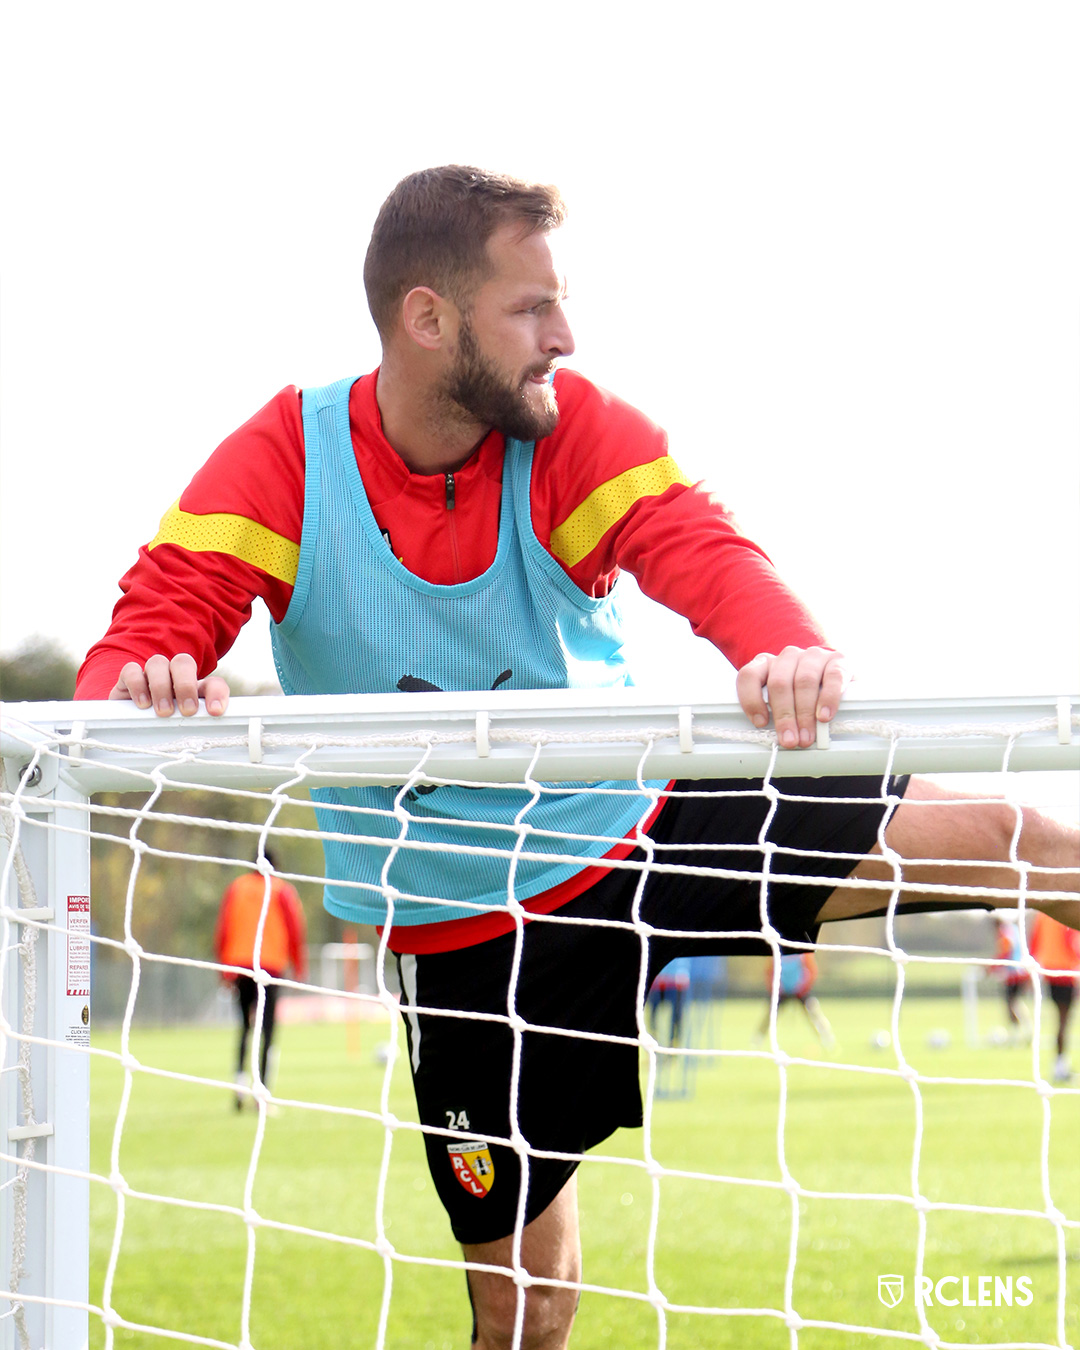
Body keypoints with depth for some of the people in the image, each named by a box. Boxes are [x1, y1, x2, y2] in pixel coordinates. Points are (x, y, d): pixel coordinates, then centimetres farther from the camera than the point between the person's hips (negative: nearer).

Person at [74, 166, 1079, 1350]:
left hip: (640, 831, 1)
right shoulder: (280, 464, -13)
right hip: (465, 928, -1)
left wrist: (790, 651, -54)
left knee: (976, 837, -14)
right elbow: (139, 643, -19)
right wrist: (145, 686, -46)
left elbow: (702, 551, -30)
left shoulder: (575, 431, -13)